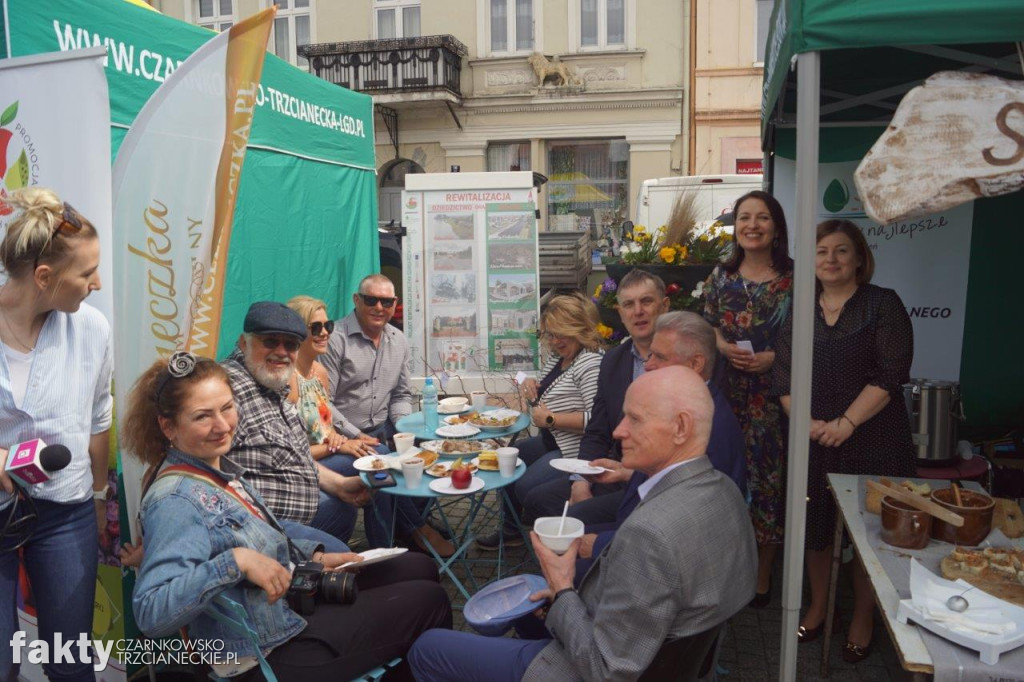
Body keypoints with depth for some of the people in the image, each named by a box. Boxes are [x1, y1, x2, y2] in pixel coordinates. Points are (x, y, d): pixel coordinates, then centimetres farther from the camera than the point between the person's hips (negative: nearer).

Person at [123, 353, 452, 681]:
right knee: (430, 601, 1)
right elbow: (149, 611, -34)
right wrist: (236, 561, -39)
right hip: (274, 652, -9)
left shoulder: (219, 466, 2)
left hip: (292, 597, 9)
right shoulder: (175, 501, -26)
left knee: (420, 568, 17)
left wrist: (314, 557, 5)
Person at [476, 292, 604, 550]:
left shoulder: (591, 363, -22)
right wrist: (531, 388, 2)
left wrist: (551, 419, -24)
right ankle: (512, 531, 29)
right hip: (552, 442, 11)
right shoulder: (556, 357, 10)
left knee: (527, 487, -22)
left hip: (576, 451, -11)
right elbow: (549, 398, 26)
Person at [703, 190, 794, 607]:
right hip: (729, 391, 3)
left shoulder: (793, 278, -3)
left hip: (774, 392, -2)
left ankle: (763, 574, 20)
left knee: (769, 476, 3)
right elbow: (706, 326, 13)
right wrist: (725, 347, -7)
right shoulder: (722, 276, 7)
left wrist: (774, 356, -15)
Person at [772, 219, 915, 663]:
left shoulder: (883, 305, -2)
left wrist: (846, 423, -17)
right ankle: (818, 606, 31)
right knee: (814, 525, 10)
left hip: (872, 439, -3)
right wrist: (806, 421, -11)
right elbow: (783, 376, 3)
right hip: (813, 438, 3)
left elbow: (890, 373, -11)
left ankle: (863, 618, 26)